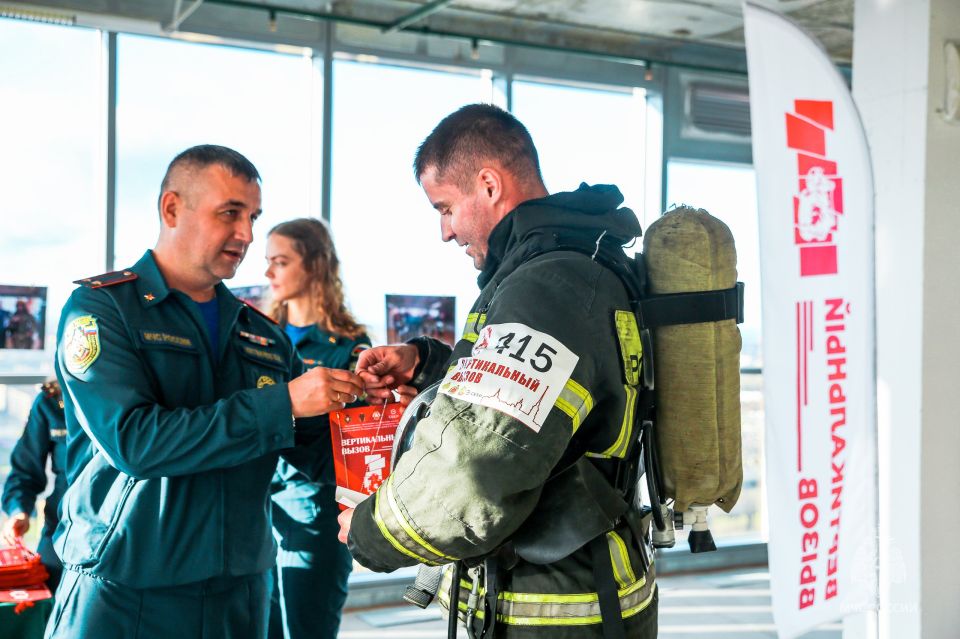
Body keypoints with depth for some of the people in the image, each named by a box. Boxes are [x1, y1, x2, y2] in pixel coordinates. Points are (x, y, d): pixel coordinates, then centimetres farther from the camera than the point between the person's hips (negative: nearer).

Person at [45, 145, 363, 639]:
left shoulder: (262, 334, 9)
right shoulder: (100, 308, -6)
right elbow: (132, 440, -20)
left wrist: (354, 402, -10)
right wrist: (280, 405, -23)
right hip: (123, 597, -5)